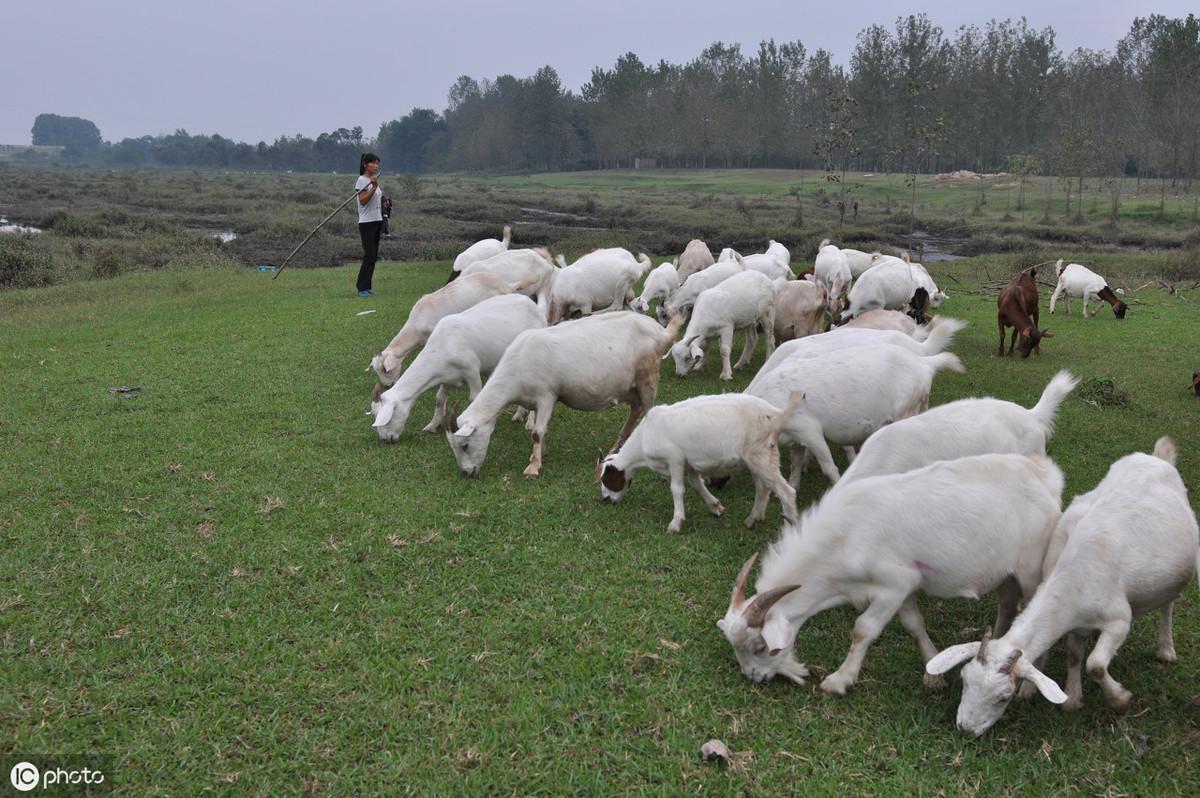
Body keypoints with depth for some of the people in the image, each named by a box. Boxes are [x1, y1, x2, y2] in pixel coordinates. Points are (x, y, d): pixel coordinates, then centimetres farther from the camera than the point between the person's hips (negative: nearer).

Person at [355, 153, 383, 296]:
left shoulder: (373, 180, 17)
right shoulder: (362, 180, -9)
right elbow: (363, 200, -20)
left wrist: (383, 202, 6)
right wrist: (374, 186, -27)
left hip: (376, 221, 9)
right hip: (367, 222, -9)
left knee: (373, 256, 7)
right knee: (369, 255, -12)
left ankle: (366, 287, 11)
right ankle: (362, 288, -8)